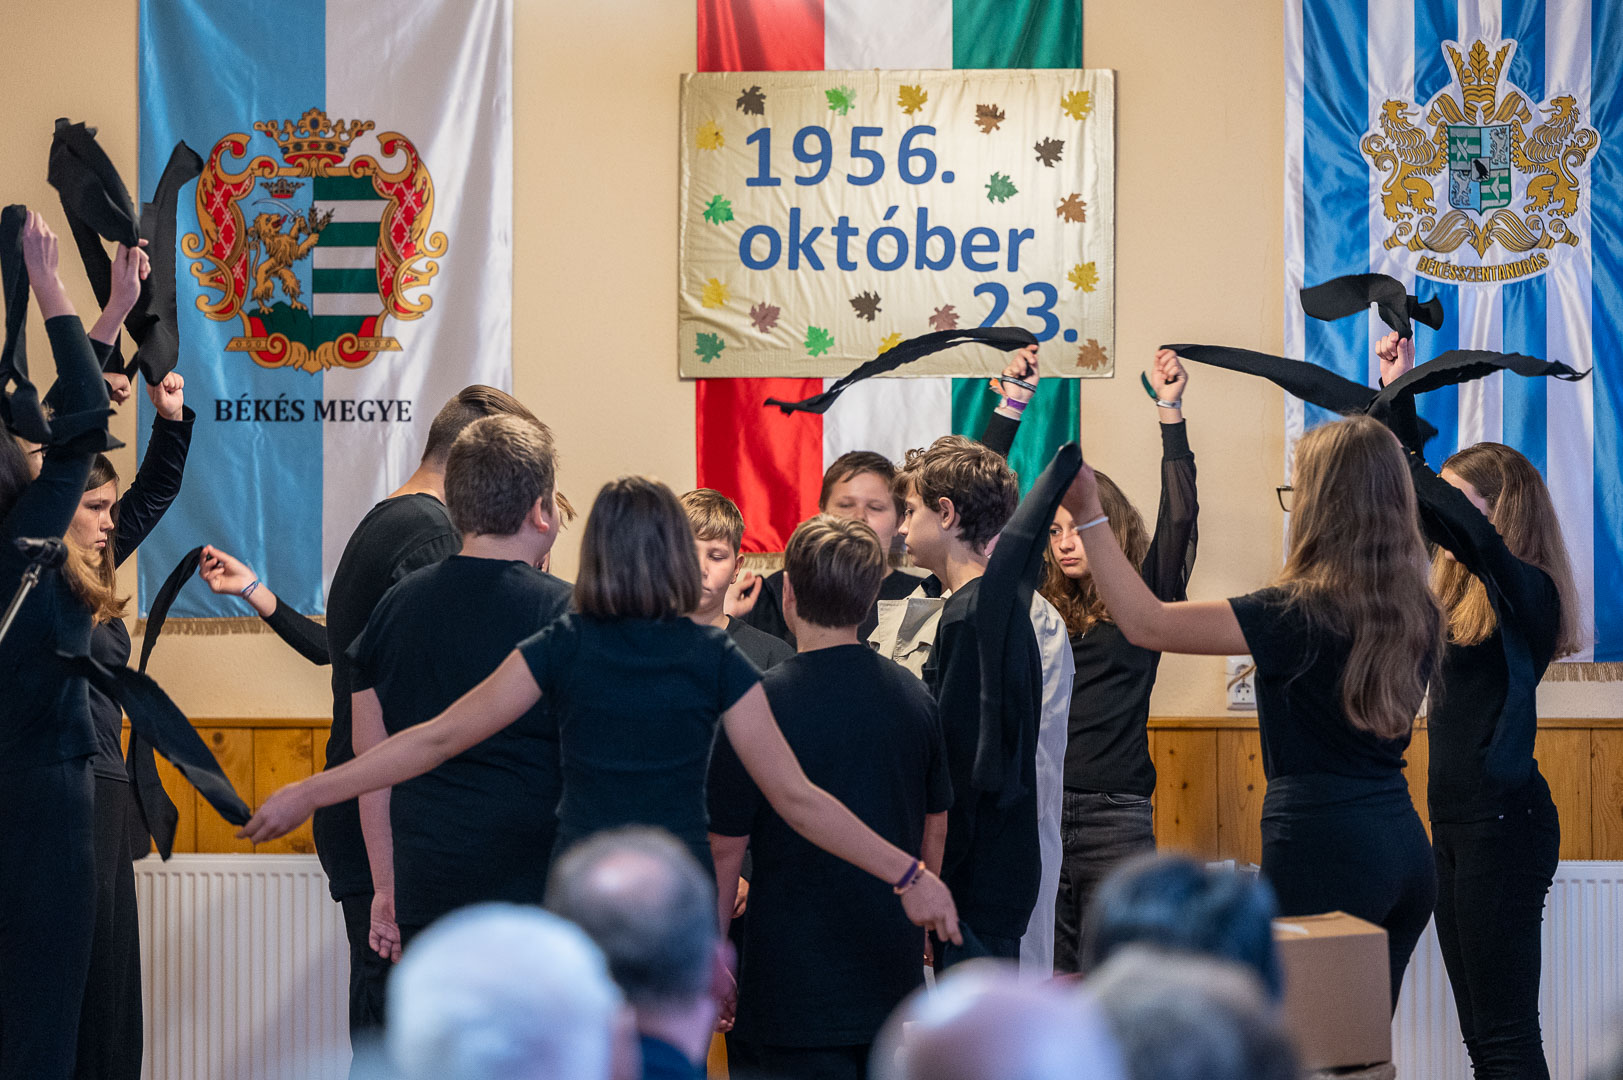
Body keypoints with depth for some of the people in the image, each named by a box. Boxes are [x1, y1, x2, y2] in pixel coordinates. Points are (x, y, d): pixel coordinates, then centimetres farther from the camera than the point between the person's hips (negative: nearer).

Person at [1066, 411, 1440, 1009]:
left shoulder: (1301, 614, -14)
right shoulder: (1419, 616, 7)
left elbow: (1147, 624, -13)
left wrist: (1089, 517, -7)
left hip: (1321, 852, -8)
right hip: (1404, 847, 8)